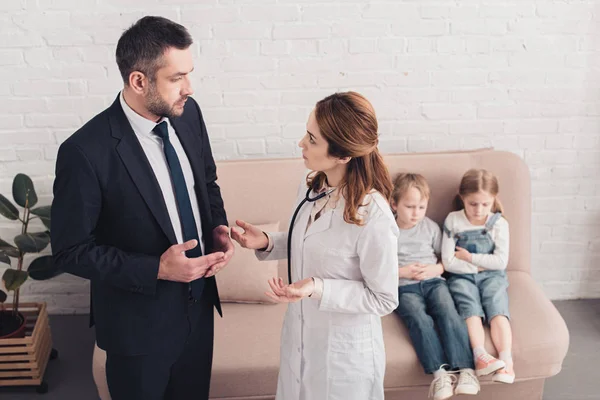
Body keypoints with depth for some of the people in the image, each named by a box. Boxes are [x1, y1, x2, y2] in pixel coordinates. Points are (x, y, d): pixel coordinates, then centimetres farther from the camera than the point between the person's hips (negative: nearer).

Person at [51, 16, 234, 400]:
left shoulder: (188, 113, -7)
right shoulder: (86, 152, -26)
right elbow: (72, 251, -17)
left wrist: (218, 228, -8)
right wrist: (156, 269, -25)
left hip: (199, 302, 6)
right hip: (140, 321, -5)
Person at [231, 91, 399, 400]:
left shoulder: (373, 216, -29)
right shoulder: (310, 188, -7)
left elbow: (384, 299, -20)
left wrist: (318, 289, -30)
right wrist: (266, 243, -6)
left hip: (345, 352, -7)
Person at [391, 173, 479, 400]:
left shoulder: (431, 227, 13)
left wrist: (436, 269, -4)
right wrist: (401, 271, -10)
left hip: (433, 282, 2)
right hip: (404, 287, -2)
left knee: (448, 312, -28)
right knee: (420, 320, -32)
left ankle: (466, 369, -36)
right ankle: (440, 372, -39)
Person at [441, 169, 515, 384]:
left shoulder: (499, 223, 1)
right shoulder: (453, 221, -1)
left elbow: (500, 261, -7)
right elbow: (449, 262, -5)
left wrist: (469, 256, -7)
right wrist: (480, 264, -8)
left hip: (491, 276, 1)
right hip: (462, 276, 0)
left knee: (497, 310, -24)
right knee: (471, 310, -27)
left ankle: (506, 361, -36)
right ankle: (480, 356, -43)